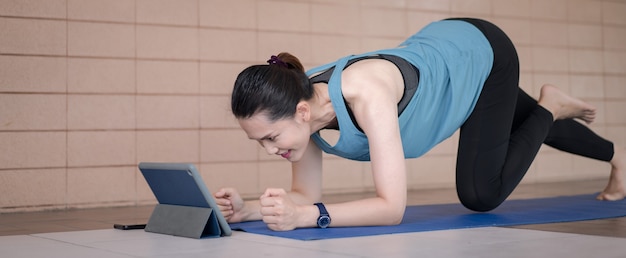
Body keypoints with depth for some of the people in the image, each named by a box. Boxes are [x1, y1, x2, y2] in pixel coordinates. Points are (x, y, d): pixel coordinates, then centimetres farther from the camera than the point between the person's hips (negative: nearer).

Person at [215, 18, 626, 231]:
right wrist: (248, 209, -33)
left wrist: (303, 216, -55)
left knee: (480, 194, -8)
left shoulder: (364, 95, -46)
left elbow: (392, 207, -47)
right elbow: (307, 195, -15)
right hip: (437, 48, 6)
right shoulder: (297, 101, -26)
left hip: (482, 53, -6)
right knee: (535, 130, 28)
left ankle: (550, 107, 15)